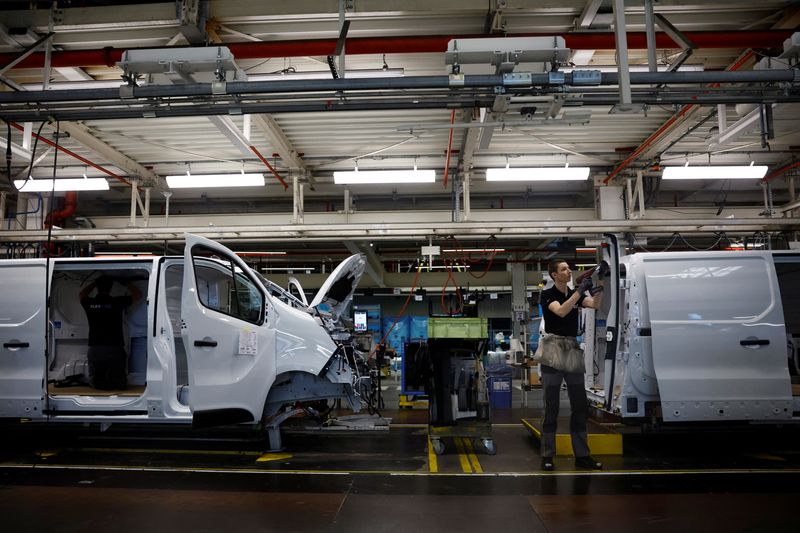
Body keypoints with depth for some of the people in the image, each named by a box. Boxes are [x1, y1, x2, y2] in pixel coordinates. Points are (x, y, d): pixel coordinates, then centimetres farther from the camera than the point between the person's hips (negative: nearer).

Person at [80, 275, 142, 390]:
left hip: (94, 349, 2)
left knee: (96, 382, 14)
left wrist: (96, 282, 36)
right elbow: (138, 294, 14)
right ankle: (113, 380, -16)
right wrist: (127, 283, 26)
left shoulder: (90, 303, 5)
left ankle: (99, 381, -13)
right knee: (120, 384, 10)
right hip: (114, 349, -2)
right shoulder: (117, 302, -3)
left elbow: (82, 294, 31)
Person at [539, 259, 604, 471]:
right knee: (551, 406, -3)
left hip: (573, 349, 6)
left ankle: (582, 455, 11)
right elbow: (561, 311, -22)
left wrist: (600, 285, -17)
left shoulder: (575, 294, 13)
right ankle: (547, 456, 4)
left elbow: (595, 304, -4)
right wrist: (580, 290, -24)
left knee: (580, 405, 5)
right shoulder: (547, 295, -3)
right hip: (553, 350, -5)